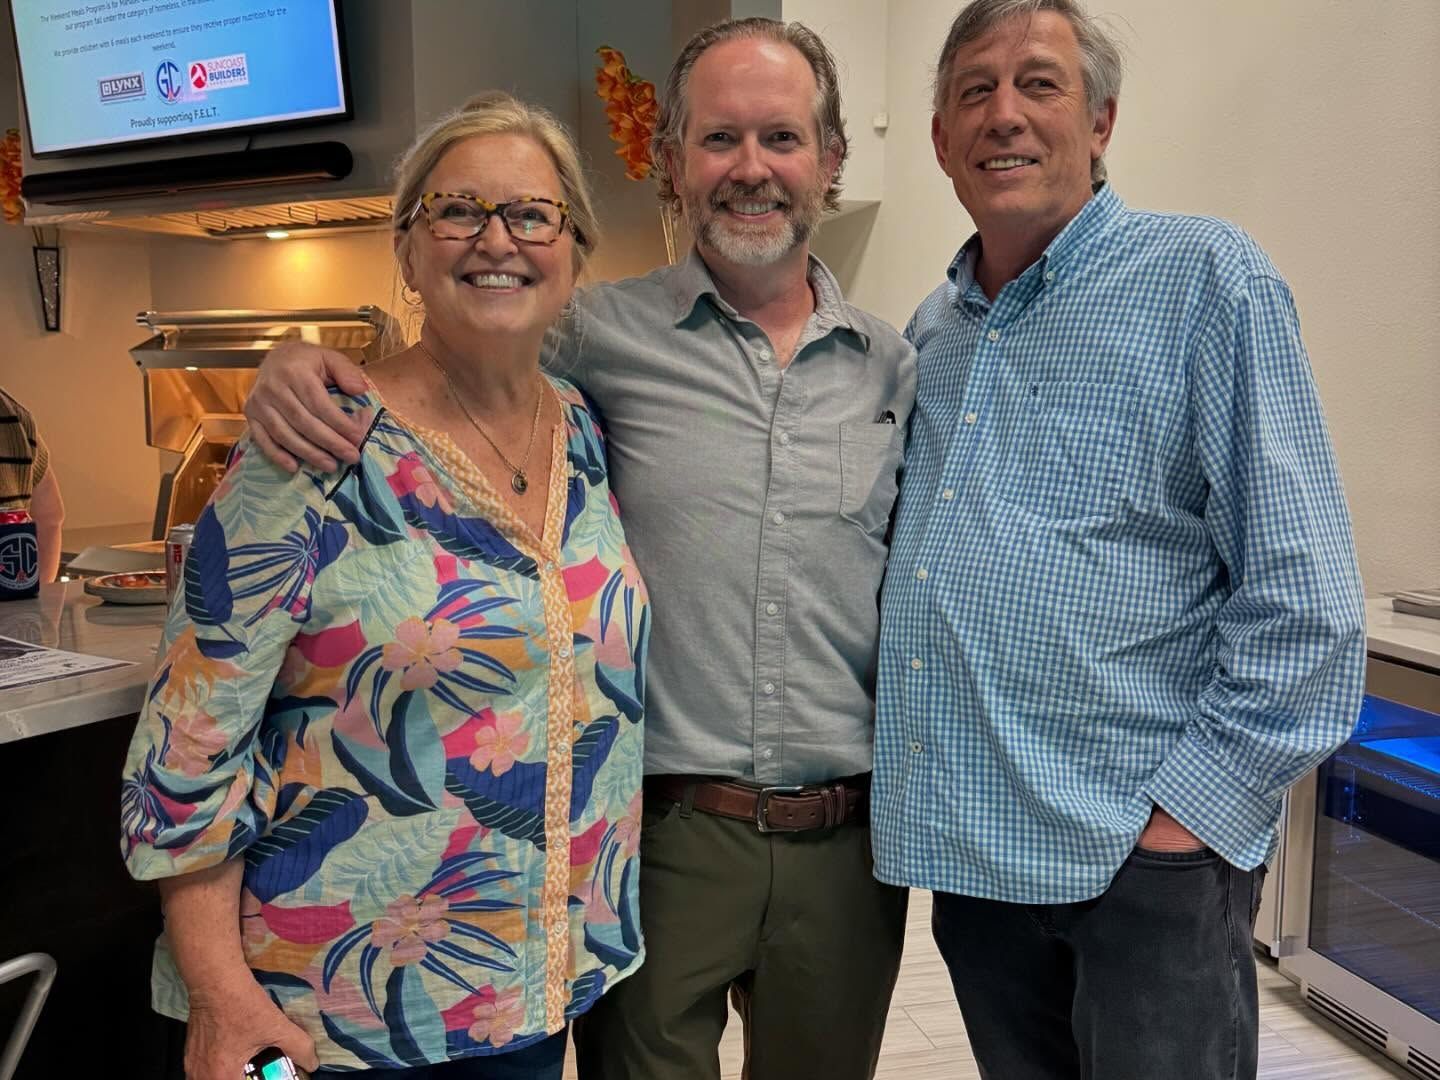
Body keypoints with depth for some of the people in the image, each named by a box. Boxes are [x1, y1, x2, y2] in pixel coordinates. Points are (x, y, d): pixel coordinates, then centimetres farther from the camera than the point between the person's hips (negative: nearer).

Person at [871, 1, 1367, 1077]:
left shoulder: (1203, 279, -7)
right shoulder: (932, 333, 10)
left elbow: (1304, 597, -11)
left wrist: (1194, 806, -14)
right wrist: (904, 766, 10)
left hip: (1143, 848, -5)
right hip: (969, 846, 6)